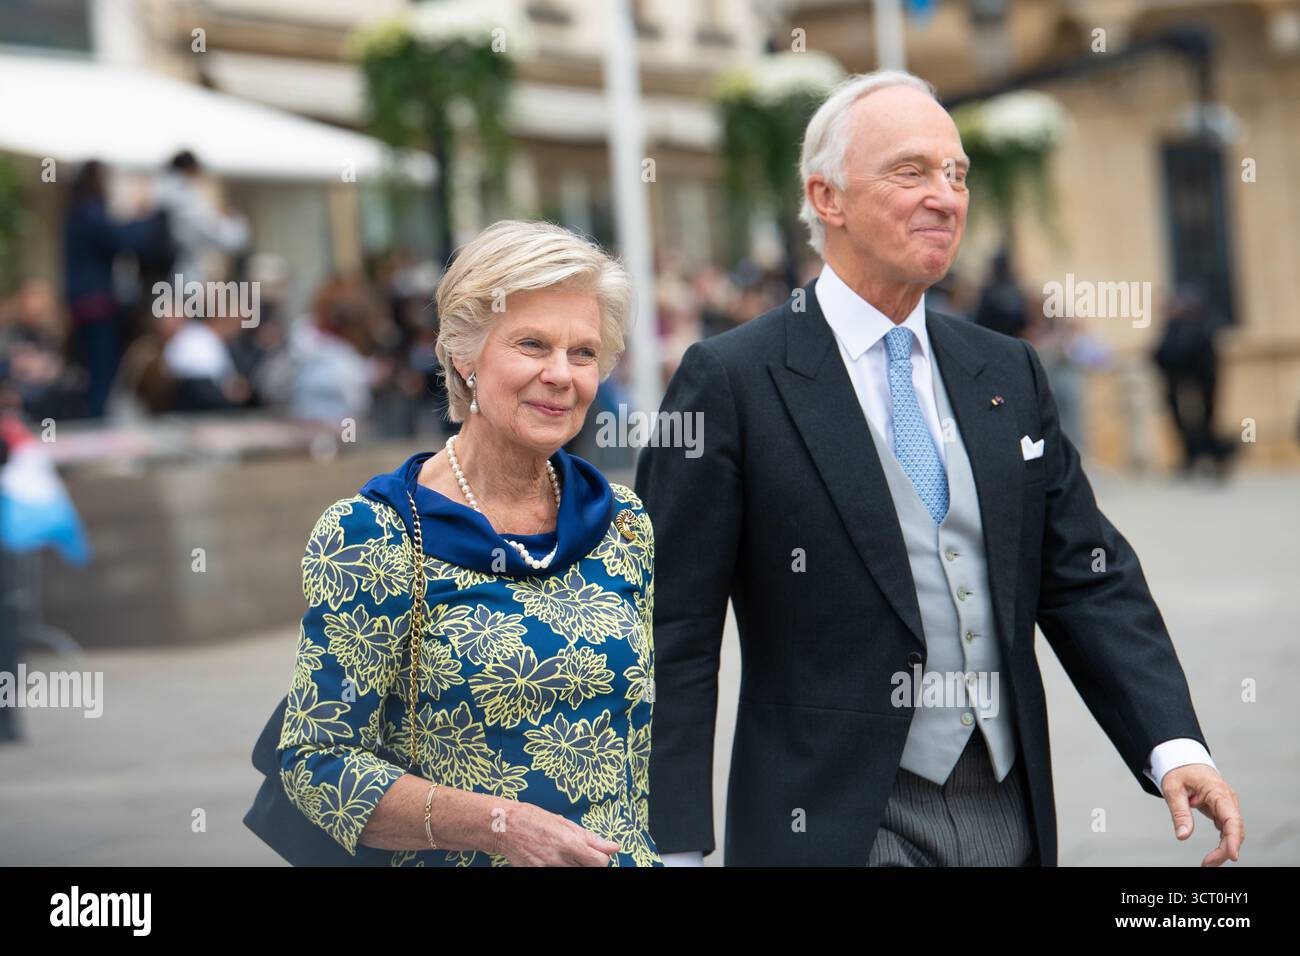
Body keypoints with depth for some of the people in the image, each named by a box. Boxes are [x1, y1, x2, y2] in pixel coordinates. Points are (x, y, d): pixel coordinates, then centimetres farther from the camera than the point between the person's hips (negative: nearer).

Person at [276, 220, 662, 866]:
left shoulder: (625, 527, 2)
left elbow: (654, 728, 11)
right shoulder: (365, 537, -12)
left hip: (632, 857, 4)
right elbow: (318, 762, -14)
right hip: (456, 861, -4)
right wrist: (499, 824, -24)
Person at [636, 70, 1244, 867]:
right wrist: (674, 846, -14)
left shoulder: (1010, 373, 12)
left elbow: (1087, 580, 10)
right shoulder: (729, 383, -6)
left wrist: (1174, 744, -5)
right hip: (836, 826, -5)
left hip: (1013, 816, 5)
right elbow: (672, 634, -8)